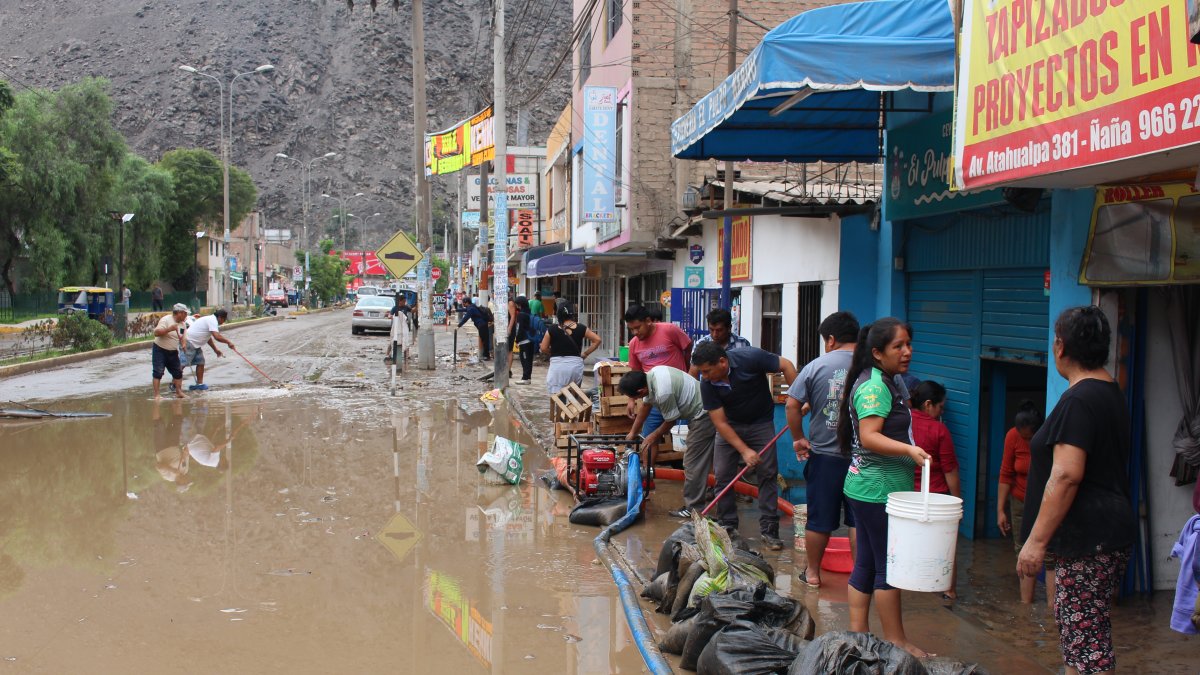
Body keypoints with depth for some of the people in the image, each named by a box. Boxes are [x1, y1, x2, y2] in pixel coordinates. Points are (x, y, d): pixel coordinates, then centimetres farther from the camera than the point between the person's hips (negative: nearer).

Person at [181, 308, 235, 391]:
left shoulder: (210, 319, 17)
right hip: (188, 343, -11)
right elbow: (217, 337, -27)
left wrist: (215, 349, 25)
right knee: (183, 364, -11)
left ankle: (199, 384, 12)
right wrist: (228, 342, -16)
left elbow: (208, 338, 26)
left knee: (200, 363, 8)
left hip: (196, 344, 11)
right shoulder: (212, 321, -16)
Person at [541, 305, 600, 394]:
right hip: (576, 364, 2)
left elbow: (543, 349, 0)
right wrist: (585, 354, 10)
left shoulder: (552, 329, -2)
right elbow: (597, 340, 5)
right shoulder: (581, 328, 1)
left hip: (557, 364, -2)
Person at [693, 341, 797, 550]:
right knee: (723, 475, -5)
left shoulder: (750, 358, -29)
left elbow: (786, 365, -16)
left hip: (761, 423, -2)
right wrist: (745, 450, -25)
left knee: (767, 474, -6)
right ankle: (727, 527, 8)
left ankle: (769, 531, 0)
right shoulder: (707, 383, -22)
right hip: (730, 426, 2)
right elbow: (720, 422, -19)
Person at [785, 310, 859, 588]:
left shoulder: (817, 366, -6)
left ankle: (813, 573, 24)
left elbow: (792, 405, -7)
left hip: (824, 455, 0)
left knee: (819, 519, 11)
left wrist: (799, 438, 5)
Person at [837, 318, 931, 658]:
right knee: (889, 565, -2)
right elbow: (869, 437, -26)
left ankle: (858, 631, 18)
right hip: (879, 489, -10)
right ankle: (896, 641, 7)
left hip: (869, 488, 10)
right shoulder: (874, 386, -18)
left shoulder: (887, 382, 15)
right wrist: (909, 450, -36)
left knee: (866, 562, 12)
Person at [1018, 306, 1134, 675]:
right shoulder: (1111, 392, 15)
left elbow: (1066, 476, -23)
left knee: (1085, 643, -8)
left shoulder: (1078, 401, -17)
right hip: (1109, 531, 11)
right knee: (1086, 632, 17)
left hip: (1087, 538, -11)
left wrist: (1036, 540, -19)